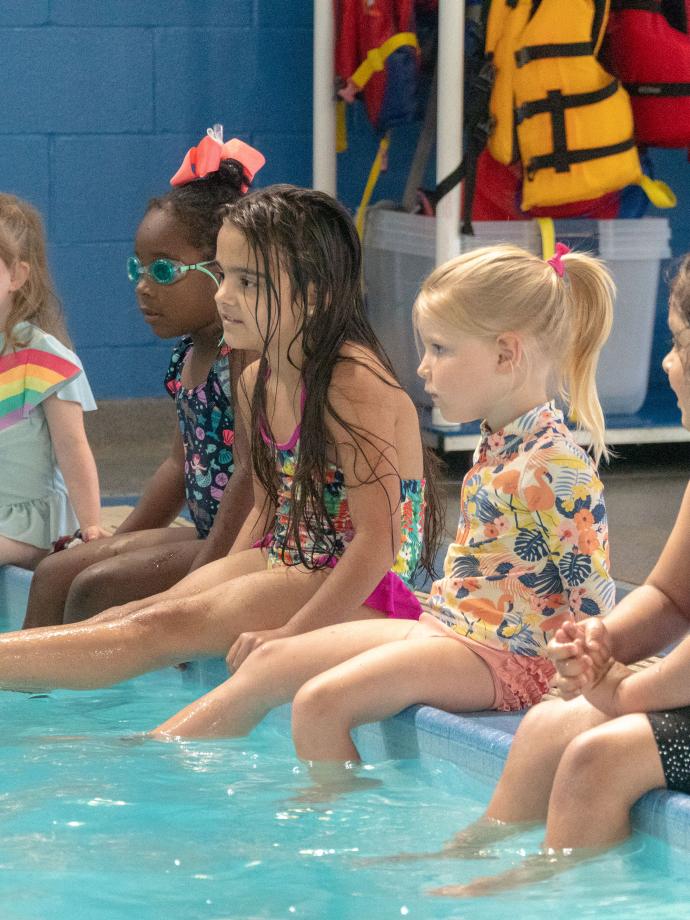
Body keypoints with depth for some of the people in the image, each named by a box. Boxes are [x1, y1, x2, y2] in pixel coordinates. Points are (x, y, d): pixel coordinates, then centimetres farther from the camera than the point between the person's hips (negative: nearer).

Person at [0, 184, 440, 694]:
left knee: (163, 628, -19)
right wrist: (221, 593, 7)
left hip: (366, 594, -9)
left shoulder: (354, 382, -20)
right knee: (132, 615, -5)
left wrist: (289, 635, -25)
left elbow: (379, 539, -24)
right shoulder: (257, 382, 8)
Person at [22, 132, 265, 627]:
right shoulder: (189, 351, 11)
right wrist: (114, 546, 19)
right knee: (54, 574, 6)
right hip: (207, 531, 10)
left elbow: (253, 474, -24)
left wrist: (197, 579, -24)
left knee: (96, 589, -18)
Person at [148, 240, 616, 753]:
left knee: (321, 700, -25)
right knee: (269, 664, 6)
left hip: (502, 654, -10)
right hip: (445, 626, 10)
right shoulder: (496, 448, 12)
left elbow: (594, 596, -19)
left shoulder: (555, 466, -19)